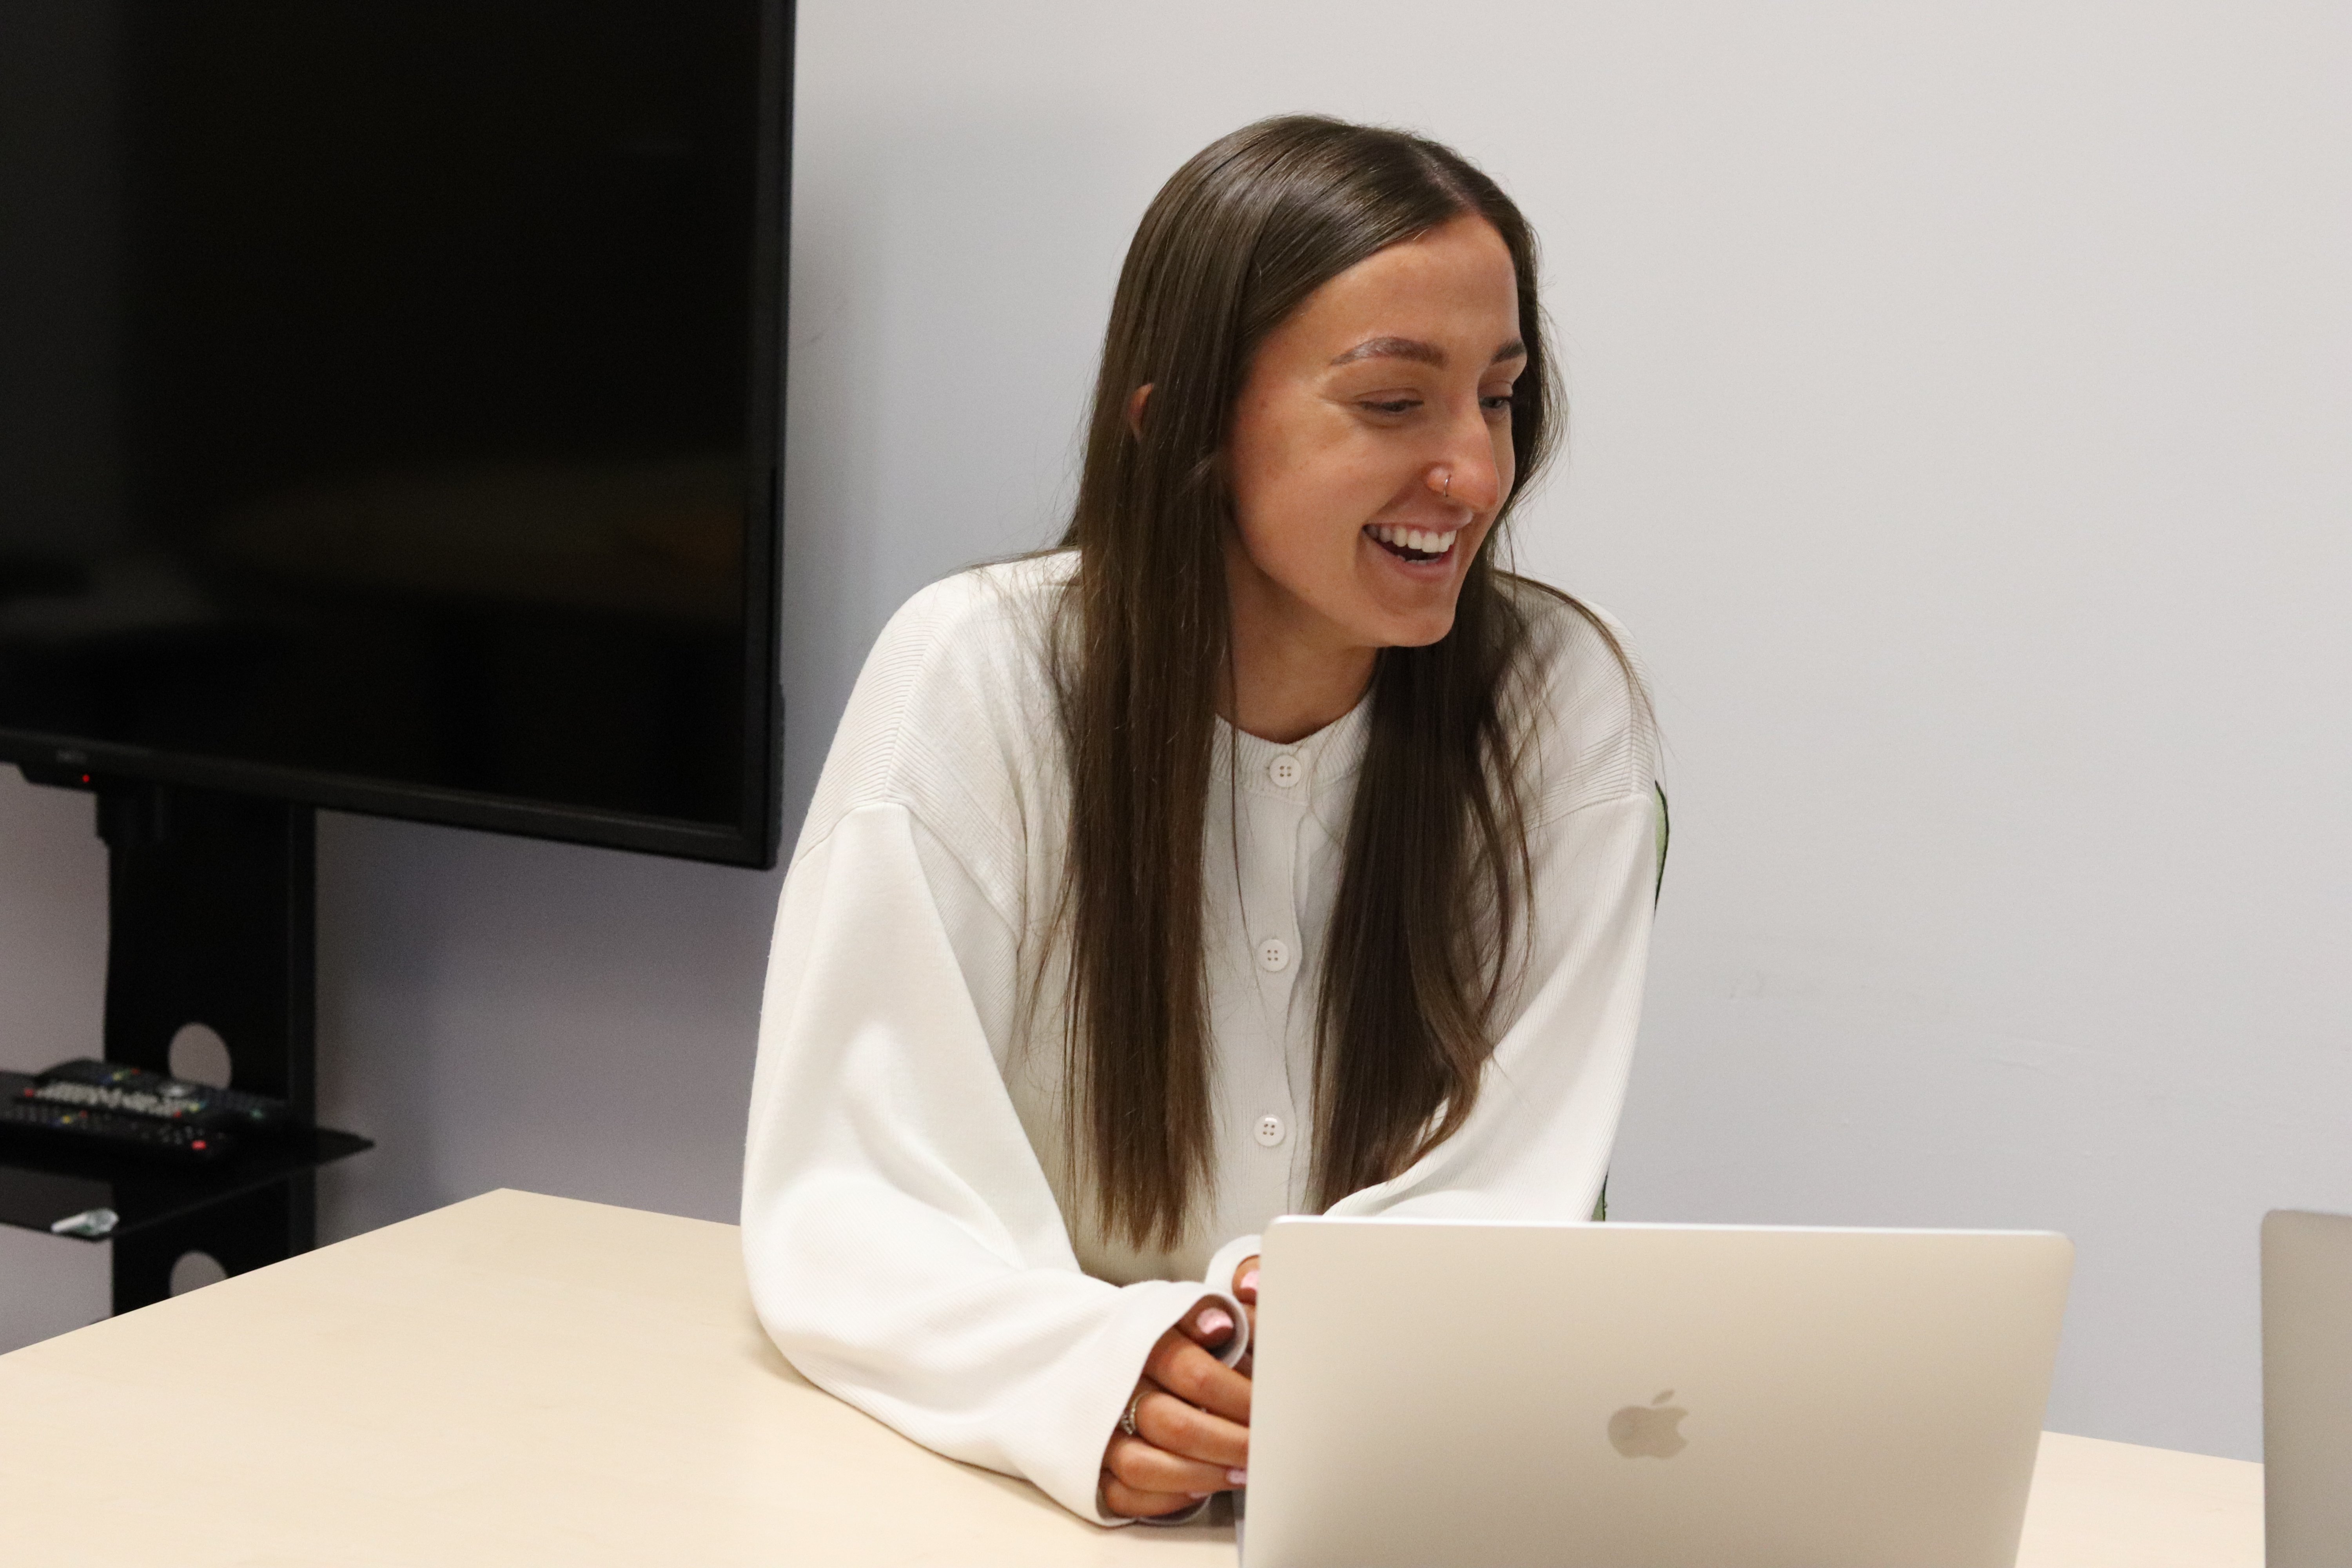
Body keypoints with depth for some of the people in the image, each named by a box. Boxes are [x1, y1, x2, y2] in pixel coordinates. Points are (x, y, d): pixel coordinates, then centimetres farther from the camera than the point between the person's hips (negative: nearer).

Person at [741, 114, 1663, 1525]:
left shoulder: (1563, 706, -6)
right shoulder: (974, 679, -10)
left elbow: (1506, 1198, -8)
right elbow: (842, 1204, -13)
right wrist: (1089, 1372, -33)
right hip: (1025, 1487, -1)